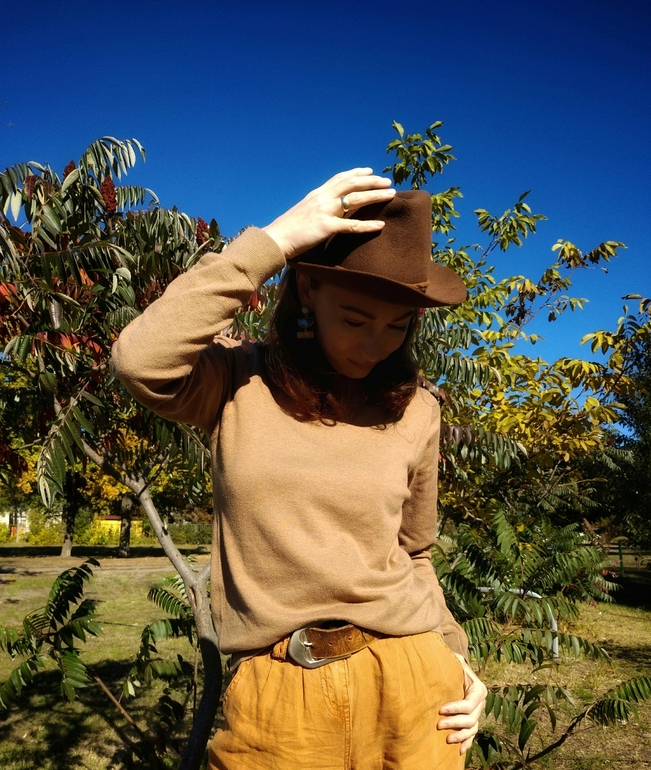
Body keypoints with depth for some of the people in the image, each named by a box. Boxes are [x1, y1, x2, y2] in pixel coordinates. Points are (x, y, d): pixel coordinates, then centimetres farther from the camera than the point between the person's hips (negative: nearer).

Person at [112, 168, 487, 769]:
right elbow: (141, 360, -26)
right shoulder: (238, 386, -5)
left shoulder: (414, 412, 3)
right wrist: (272, 242, -22)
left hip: (408, 687, 2)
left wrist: (454, 656, 4)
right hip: (275, 698, -1)